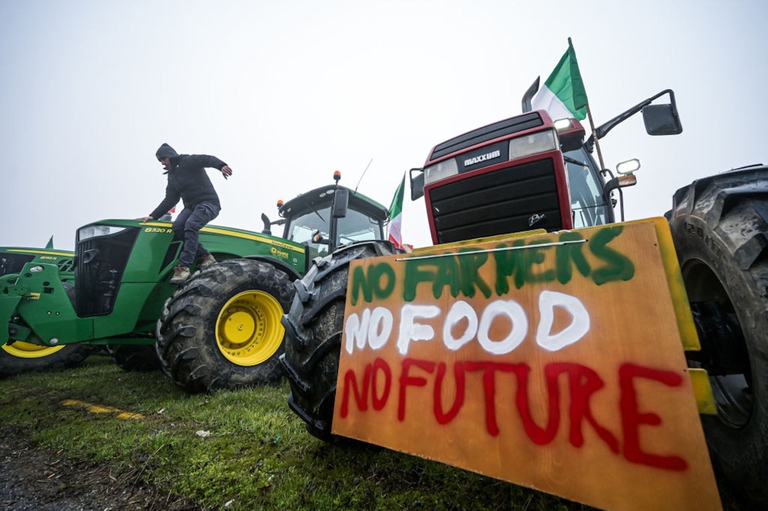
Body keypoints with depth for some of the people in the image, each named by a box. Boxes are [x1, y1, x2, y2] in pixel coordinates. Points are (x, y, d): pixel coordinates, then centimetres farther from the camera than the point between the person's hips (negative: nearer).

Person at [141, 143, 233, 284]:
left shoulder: (188, 161, 1)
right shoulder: (172, 176, 23)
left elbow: (207, 159, -19)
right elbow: (170, 200, 20)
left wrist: (221, 165, -43)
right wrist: (154, 216, 11)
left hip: (208, 203, -7)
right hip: (191, 206, 7)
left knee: (190, 225, -31)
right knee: (178, 226, -21)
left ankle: (184, 267, -33)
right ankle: (204, 257, -17)